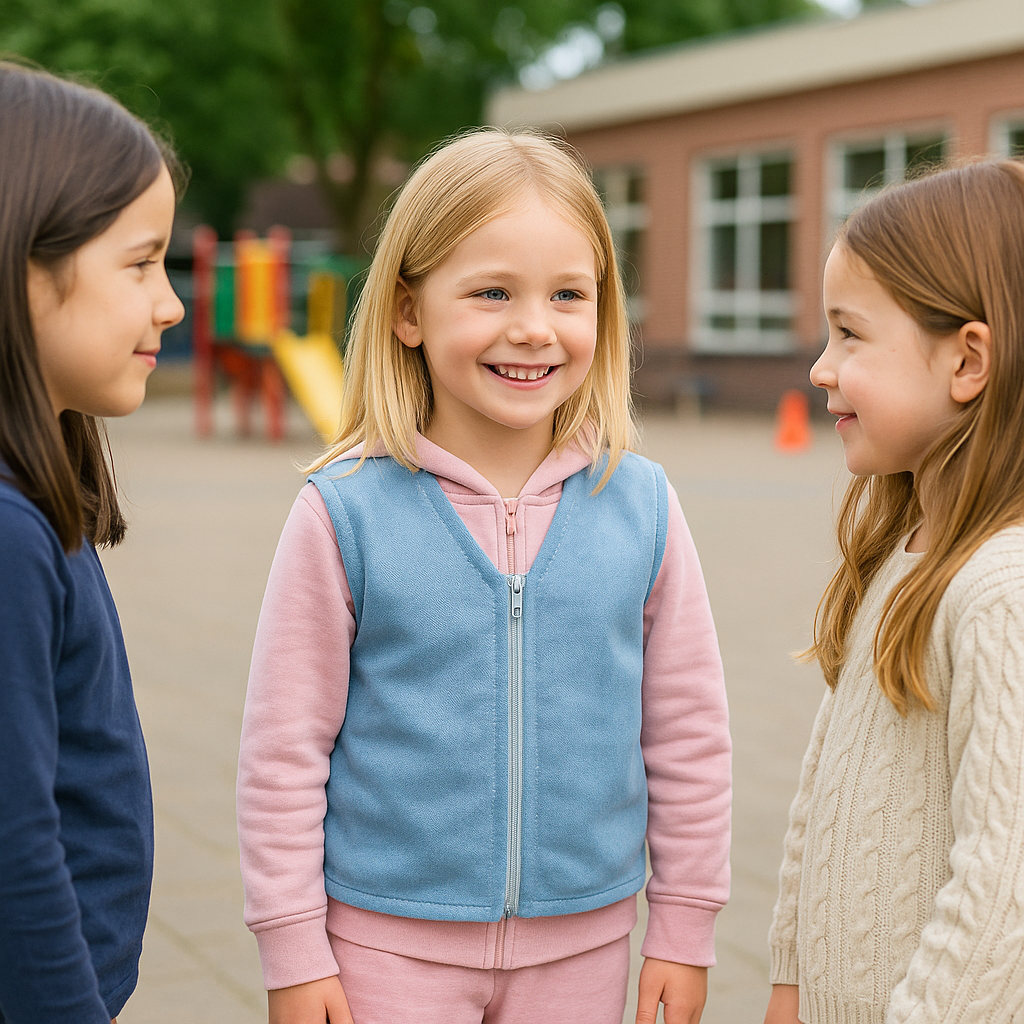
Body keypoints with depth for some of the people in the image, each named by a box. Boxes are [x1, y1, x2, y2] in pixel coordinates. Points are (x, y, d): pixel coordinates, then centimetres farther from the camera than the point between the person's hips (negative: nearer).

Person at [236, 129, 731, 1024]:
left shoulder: (642, 507, -6)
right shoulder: (345, 515, -12)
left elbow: (690, 736, 3)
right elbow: (285, 749, -6)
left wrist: (684, 927, 6)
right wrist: (293, 949, -3)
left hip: (581, 941, 2)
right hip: (390, 940, -2)